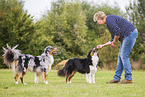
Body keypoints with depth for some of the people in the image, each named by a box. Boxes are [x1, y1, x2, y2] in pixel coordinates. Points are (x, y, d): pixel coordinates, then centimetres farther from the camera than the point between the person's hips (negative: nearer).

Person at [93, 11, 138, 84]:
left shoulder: (109, 19, -10)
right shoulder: (108, 23, 22)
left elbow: (118, 31, -22)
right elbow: (114, 39, 25)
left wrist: (114, 42, -9)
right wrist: (102, 46, 27)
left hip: (130, 33, -10)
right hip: (127, 35, 10)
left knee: (124, 56, -10)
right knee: (121, 56, 9)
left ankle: (128, 78, -6)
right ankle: (116, 78, 10)